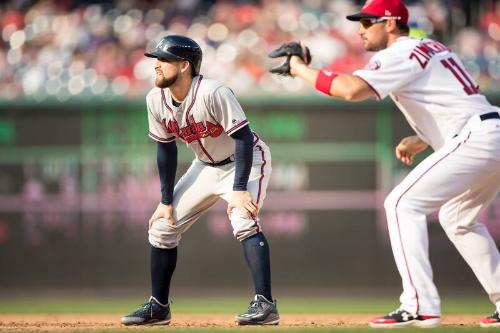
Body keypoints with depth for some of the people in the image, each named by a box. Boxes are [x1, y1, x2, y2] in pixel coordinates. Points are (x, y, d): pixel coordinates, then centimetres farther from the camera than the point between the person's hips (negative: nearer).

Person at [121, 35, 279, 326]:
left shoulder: (213, 93, -31)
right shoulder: (156, 99, -11)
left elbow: (244, 138, -30)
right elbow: (166, 147, 1)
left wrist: (239, 189, -37)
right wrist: (166, 200, 0)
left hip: (247, 161, -7)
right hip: (207, 166, 7)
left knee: (244, 222, -31)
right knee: (163, 225, 4)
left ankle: (265, 304, -30)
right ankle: (158, 307, 18)